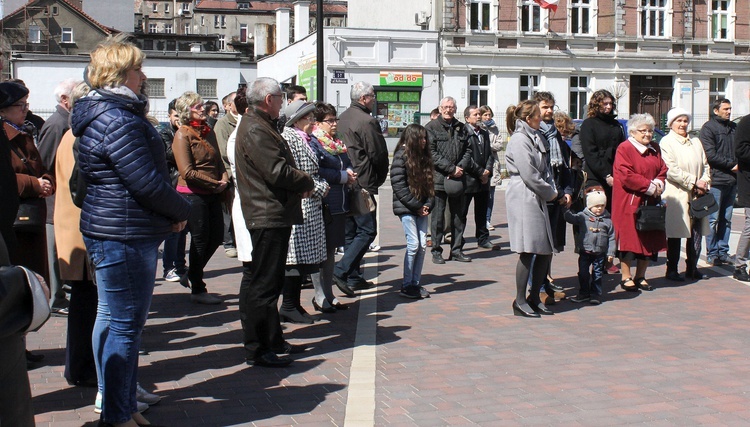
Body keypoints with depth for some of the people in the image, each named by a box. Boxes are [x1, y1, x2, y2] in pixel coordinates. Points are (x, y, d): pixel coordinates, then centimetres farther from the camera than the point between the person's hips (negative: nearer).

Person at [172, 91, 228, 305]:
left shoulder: (209, 132, 12)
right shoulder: (183, 134, -10)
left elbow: (218, 160, 17)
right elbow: (187, 171, -16)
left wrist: (224, 179, -4)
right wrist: (215, 184, -15)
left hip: (213, 194, 7)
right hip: (193, 194, -7)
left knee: (216, 237, 11)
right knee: (200, 240, 0)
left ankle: (191, 276, 30)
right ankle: (197, 290, 14)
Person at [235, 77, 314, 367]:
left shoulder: (260, 125, 18)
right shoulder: (255, 129, -16)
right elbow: (277, 171, -24)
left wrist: (301, 182, 4)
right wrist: (307, 182, -8)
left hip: (271, 215, 11)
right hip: (268, 216, -11)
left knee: (268, 282, 17)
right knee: (263, 284, -5)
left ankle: (272, 341, 28)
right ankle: (257, 350, 2)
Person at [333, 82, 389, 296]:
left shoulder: (342, 118, 12)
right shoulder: (367, 121, -13)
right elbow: (379, 154, -11)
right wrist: (379, 178, 6)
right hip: (363, 184, -9)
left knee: (351, 232, 14)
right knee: (367, 231, -4)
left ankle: (353, 278, 18)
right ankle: (341, 270, -12)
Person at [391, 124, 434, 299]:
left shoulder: (424, 157, 13)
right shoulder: (401, 156, -8)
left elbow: (429, 183, 15)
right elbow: (399, 186, -13)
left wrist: (427, 204, -1)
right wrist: (417, 205, -13)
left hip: (421, 208, 7)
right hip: (406, 208, -7)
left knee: (422, 245, 3)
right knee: (413, 245, -8)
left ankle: (416, 283, 12)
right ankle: (406, 285, 2)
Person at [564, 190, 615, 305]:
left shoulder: (607, 220, 2)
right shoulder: (583, 216, -2)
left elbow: (611, 237, 5)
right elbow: (570, 218, -10)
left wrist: (611, 253, 1)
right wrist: (566, 209, -28)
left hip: (600, 253, 0)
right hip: (585, 252, 0)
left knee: (597, 274, 7)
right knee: (583, 273, 5)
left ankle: (596, 294, 18)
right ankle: (584, 293, 18)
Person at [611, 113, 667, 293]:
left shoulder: (655, 149, 15)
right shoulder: (624, 149, -7)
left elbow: (662, 170, 12)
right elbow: (626, 176, -17)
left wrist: (658, 183, -10)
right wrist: (649, 186, -17)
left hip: (650, 202, 7)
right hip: (628, 203, -7)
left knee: (649, 239, 7)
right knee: (628, 237, -4)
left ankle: (640, 276, 17)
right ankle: (626, 278, 4)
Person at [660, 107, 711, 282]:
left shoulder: (695, 142, 17)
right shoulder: (666, 142, -3)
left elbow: (705, 165, 16)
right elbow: (671, 170, -13)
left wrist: (704, 182, -3)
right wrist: (694, 182, -13)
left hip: (697, 195, 6)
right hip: (676, 195, -6)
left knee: (696, 233, 5)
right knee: (675, 235, -1)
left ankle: (692, 268, 17)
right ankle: (672, 270, 7)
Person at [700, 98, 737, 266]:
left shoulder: (734, 128, 17)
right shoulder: (708, 128, -3)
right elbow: (711, 156, -11)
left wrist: (739, 165, 2)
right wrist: (731, 164, -8)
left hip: (732, 180, 6)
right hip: (716, 180, -6)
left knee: (726, 219, 9)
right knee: (714, 219, -4)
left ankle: (723, 252, 14)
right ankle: (712, 254, 2)